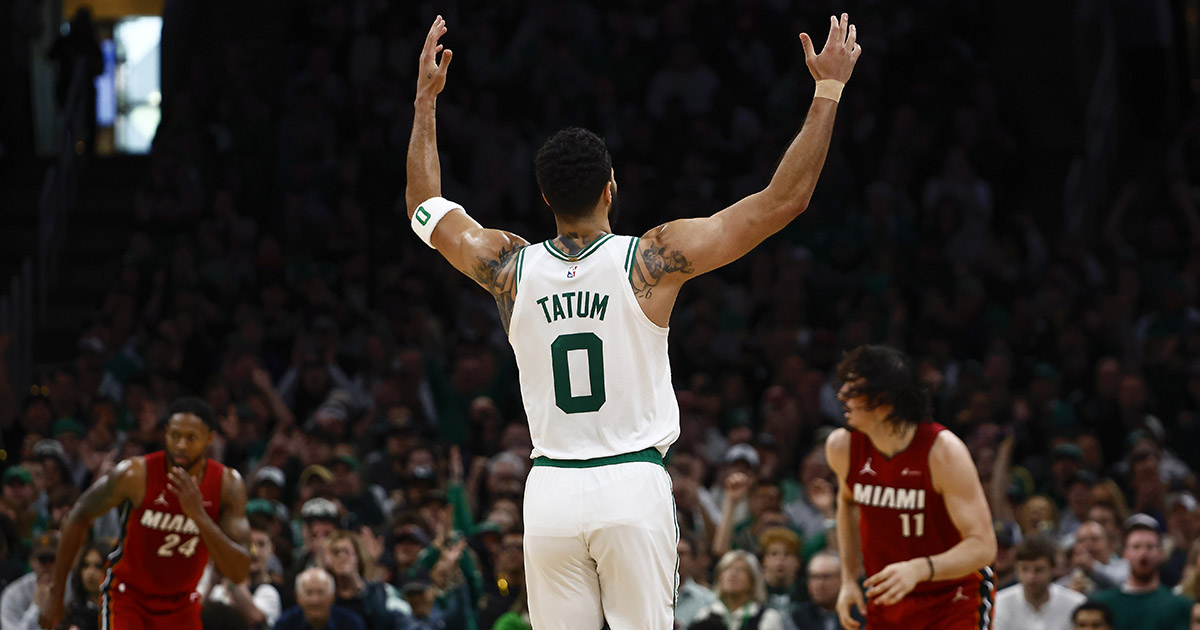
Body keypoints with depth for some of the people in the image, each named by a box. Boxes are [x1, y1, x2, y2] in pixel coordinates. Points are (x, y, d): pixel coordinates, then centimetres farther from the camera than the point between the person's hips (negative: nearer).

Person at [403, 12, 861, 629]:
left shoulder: (510, 267, 1)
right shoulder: (653, 260, -7)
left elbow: (425, 207, 21)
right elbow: (784, 198, -6)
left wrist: (426, 98, 28)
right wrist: (829, 89, 1)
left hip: (550, 489, 3)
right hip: (632, 486, -2)